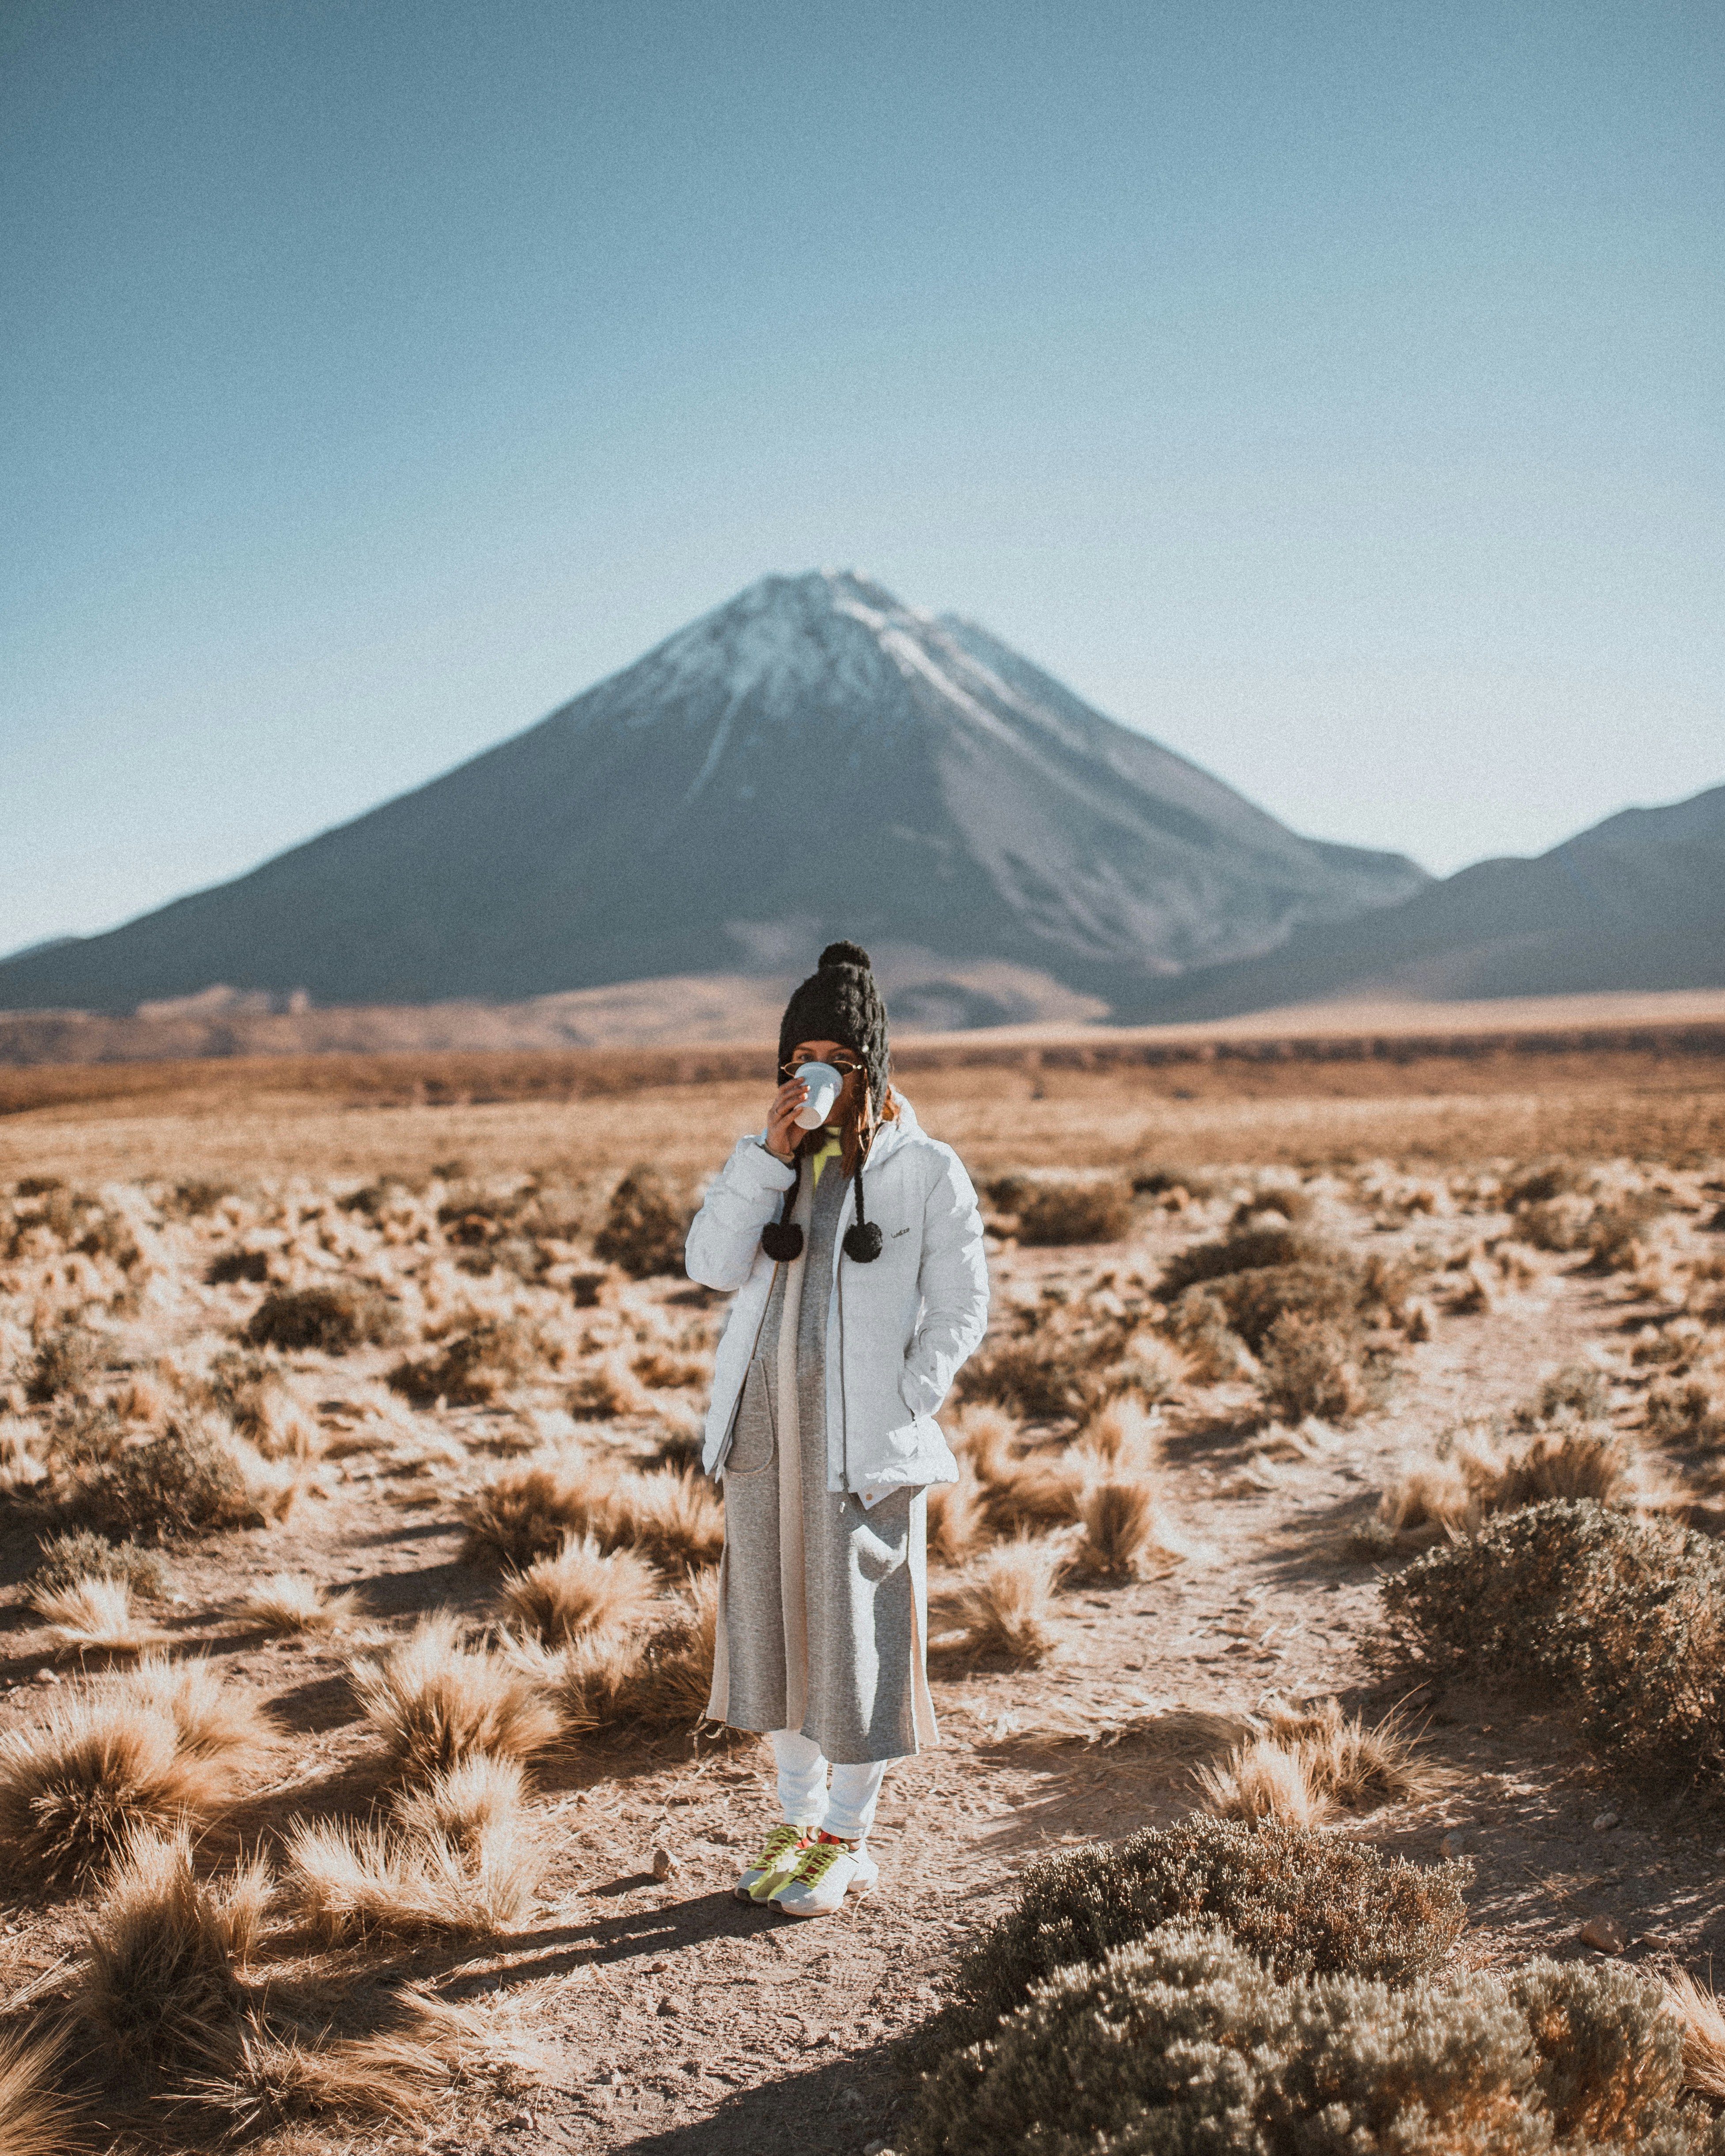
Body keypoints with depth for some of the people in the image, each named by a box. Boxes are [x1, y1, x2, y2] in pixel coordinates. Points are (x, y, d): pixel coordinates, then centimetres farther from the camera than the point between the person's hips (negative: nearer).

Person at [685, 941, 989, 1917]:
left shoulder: (926, 1170, -4)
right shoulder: (767, 1159, 9)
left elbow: (962, 1307, -4)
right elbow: (713, 1265, -5)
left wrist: (902, 1407, -12)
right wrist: (770, 1157, -14)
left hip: (862, 1437, -5)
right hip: (765, 1423, 5)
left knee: (857, 1628, 1)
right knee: (777, 1620, 12)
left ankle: (850, 1842, 17)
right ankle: (800, 1821, 28)